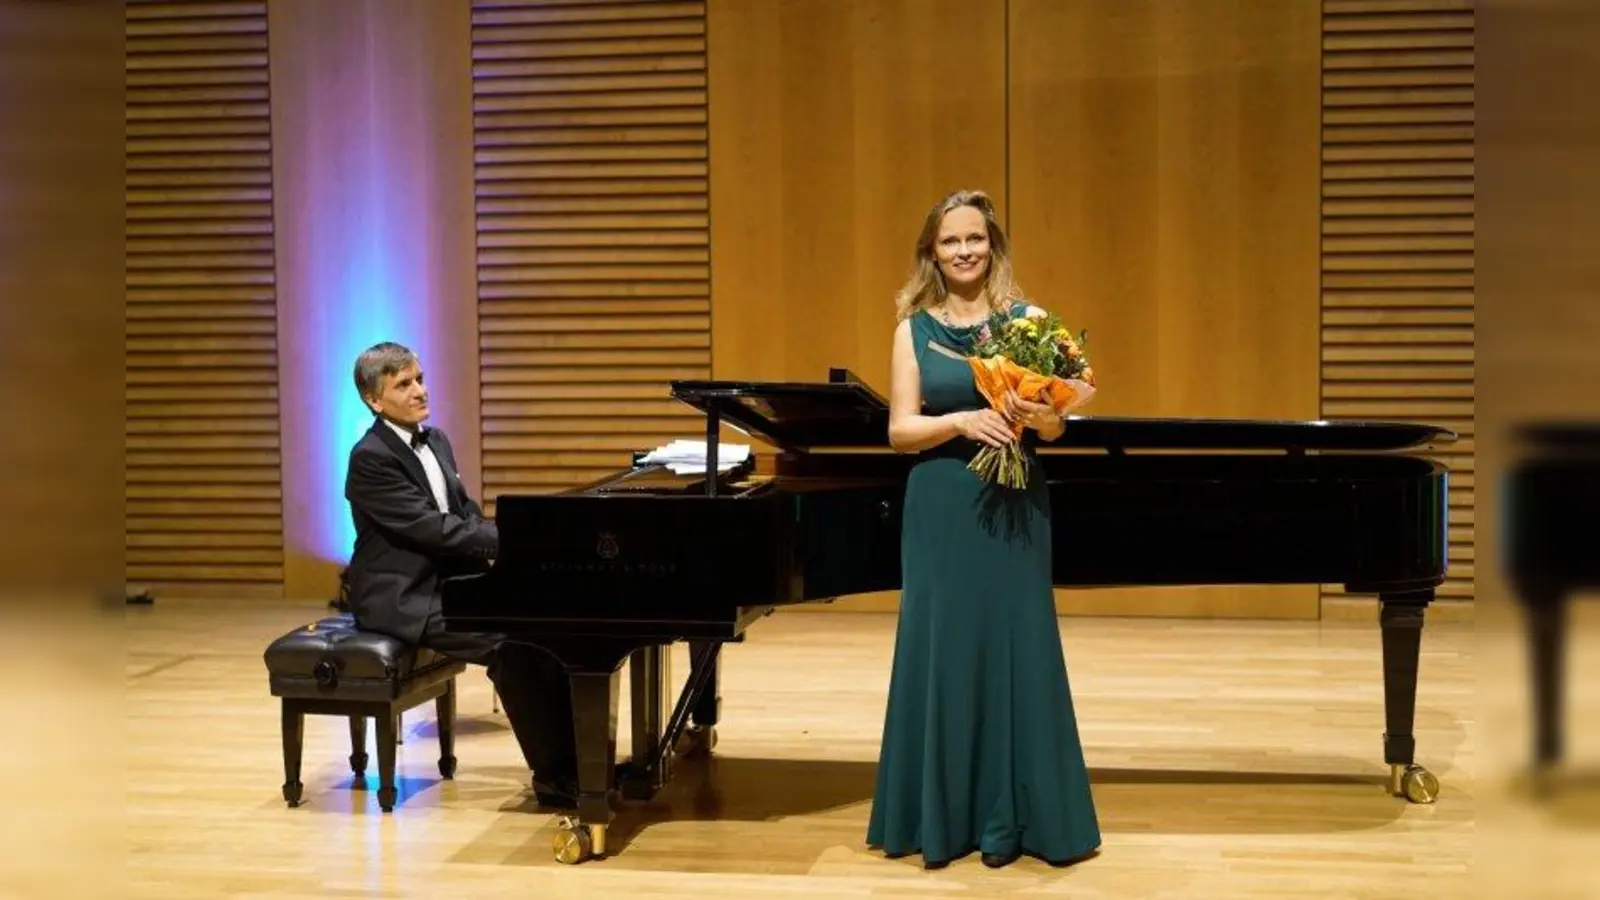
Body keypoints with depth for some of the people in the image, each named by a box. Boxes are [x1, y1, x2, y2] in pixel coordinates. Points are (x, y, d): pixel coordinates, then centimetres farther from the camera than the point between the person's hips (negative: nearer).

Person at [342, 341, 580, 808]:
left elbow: (468, 516, 12)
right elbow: (431, 528, -23)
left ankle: (577, 753, -5)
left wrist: (511, 542, -8)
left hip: (446, 580, 8)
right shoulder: (371, 457, -16)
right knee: (509, 642, -25)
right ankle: (555, 775, -15)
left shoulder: (435, 441, 12)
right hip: (402, 598, -8)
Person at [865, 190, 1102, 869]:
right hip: (941, 514, 0)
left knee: (1016, 652, 3)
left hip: (1014, 509, 0)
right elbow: (899, 430, -2)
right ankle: (942, 814, 15)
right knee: (942, 655, 4)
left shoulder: (1027, 319, 2)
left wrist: (1034, 416, -22)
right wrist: (962, 420, -19)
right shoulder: (914, 329, 4)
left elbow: (1055, 425, 0)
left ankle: (1009, 818, 14)